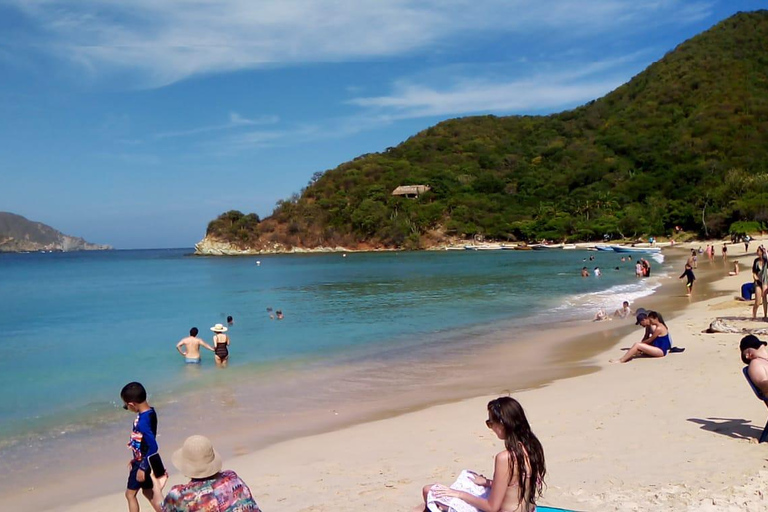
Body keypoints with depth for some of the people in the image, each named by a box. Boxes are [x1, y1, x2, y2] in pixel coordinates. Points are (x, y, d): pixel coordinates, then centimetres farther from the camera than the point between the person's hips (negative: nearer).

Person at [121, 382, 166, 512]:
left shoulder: (143, 422, -30)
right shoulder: (150, 412, -2)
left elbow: (153, 447, -31)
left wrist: (143, 468, -22)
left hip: (142, 463, -8)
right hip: (142, 460, 8)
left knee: (130, 494, 10)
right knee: (148, 492, 20)